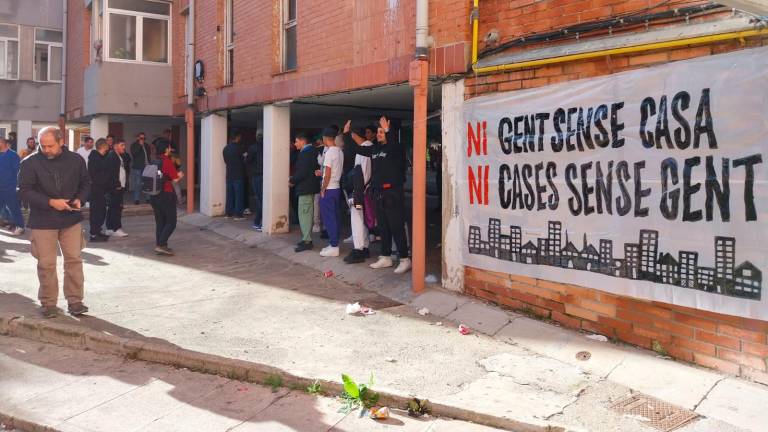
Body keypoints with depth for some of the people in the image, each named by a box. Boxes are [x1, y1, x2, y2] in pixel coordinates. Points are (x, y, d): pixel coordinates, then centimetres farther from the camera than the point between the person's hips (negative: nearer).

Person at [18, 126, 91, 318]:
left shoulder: (76, 160, 1)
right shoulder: (30, 163, -7)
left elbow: (85, 183, 12)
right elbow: (25, 190, -9)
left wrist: (79, 199, -8)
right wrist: (50, 202, -20)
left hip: (71, 219, 2)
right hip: (43, 221, -2)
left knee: (74, 259, 4)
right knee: (46, 263, 4)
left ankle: (75, 300, 15)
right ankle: (48, 303, 17)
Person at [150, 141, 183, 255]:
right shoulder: (168, 162, -14)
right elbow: (175, 179, -14)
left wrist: (176, 175, 20)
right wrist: (180, 176, 8)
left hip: (154, 195, 7)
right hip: (166, 195, -7)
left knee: (159, 222, 13)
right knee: (171, 222, 1)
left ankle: (159, 246, 15)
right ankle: (161, 245, -8)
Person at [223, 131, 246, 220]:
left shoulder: (225, 148, 8)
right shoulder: (237, 148, -14)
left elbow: (226, 161, 13)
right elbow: (243, 160, -6)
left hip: (229, 175, 7)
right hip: (238, 175, -7)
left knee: (229, 194, 11)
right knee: (238, 195, -3)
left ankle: (228, 213, 14)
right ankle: (238, 214, -3)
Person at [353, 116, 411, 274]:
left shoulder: (395, 148, -7)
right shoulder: (375, 149, 13)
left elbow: (394, 146, -30)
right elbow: (358, 149, 21)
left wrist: (388, 131, -42)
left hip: (392, 193, -8)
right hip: (378, 193, 8)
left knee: (397, 227, -6)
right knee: (382, 227, 13)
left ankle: (405, 259, 0)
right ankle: (385, 258, 22)